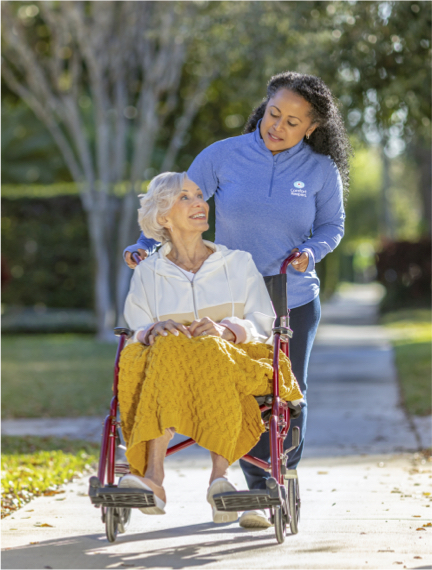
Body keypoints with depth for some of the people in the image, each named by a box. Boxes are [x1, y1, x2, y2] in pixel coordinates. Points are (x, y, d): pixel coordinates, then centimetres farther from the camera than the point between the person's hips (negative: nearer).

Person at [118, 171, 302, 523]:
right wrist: (156, 330, -17)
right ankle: (153, 477, -51)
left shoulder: (240, 263, 18)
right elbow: (137, 329, 8)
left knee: (210, 350, -37)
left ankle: (220, 475, -49)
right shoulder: (148, 273, 18)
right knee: (168, 349, -37)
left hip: (233, 357, 0)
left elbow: (262, 324, 8)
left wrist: (225, 329, -14)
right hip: (165, 362, 0)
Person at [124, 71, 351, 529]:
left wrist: (311, 250, -13)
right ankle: (259, 490, 11)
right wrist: (145, 244, -14)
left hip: (295, 301, 1)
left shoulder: (321, 171, -4)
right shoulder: (223, 156, -7)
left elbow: (332, 226, 8)